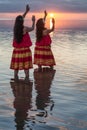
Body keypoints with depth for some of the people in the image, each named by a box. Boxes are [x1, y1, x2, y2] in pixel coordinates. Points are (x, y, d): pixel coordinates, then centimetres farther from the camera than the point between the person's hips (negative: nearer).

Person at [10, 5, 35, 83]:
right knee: (26, 65, 0)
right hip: (25, 49, -5)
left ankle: (16, 78, 13)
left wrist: (26, 11, 23)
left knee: (16, 65, 9)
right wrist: (33, 21, 25)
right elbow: (32, 28, 8)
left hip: (17, 50, 5)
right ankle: (27, 78, 2)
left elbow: (19, 19, 17)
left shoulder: (15, 28, 2)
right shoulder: (25, 29, -12)